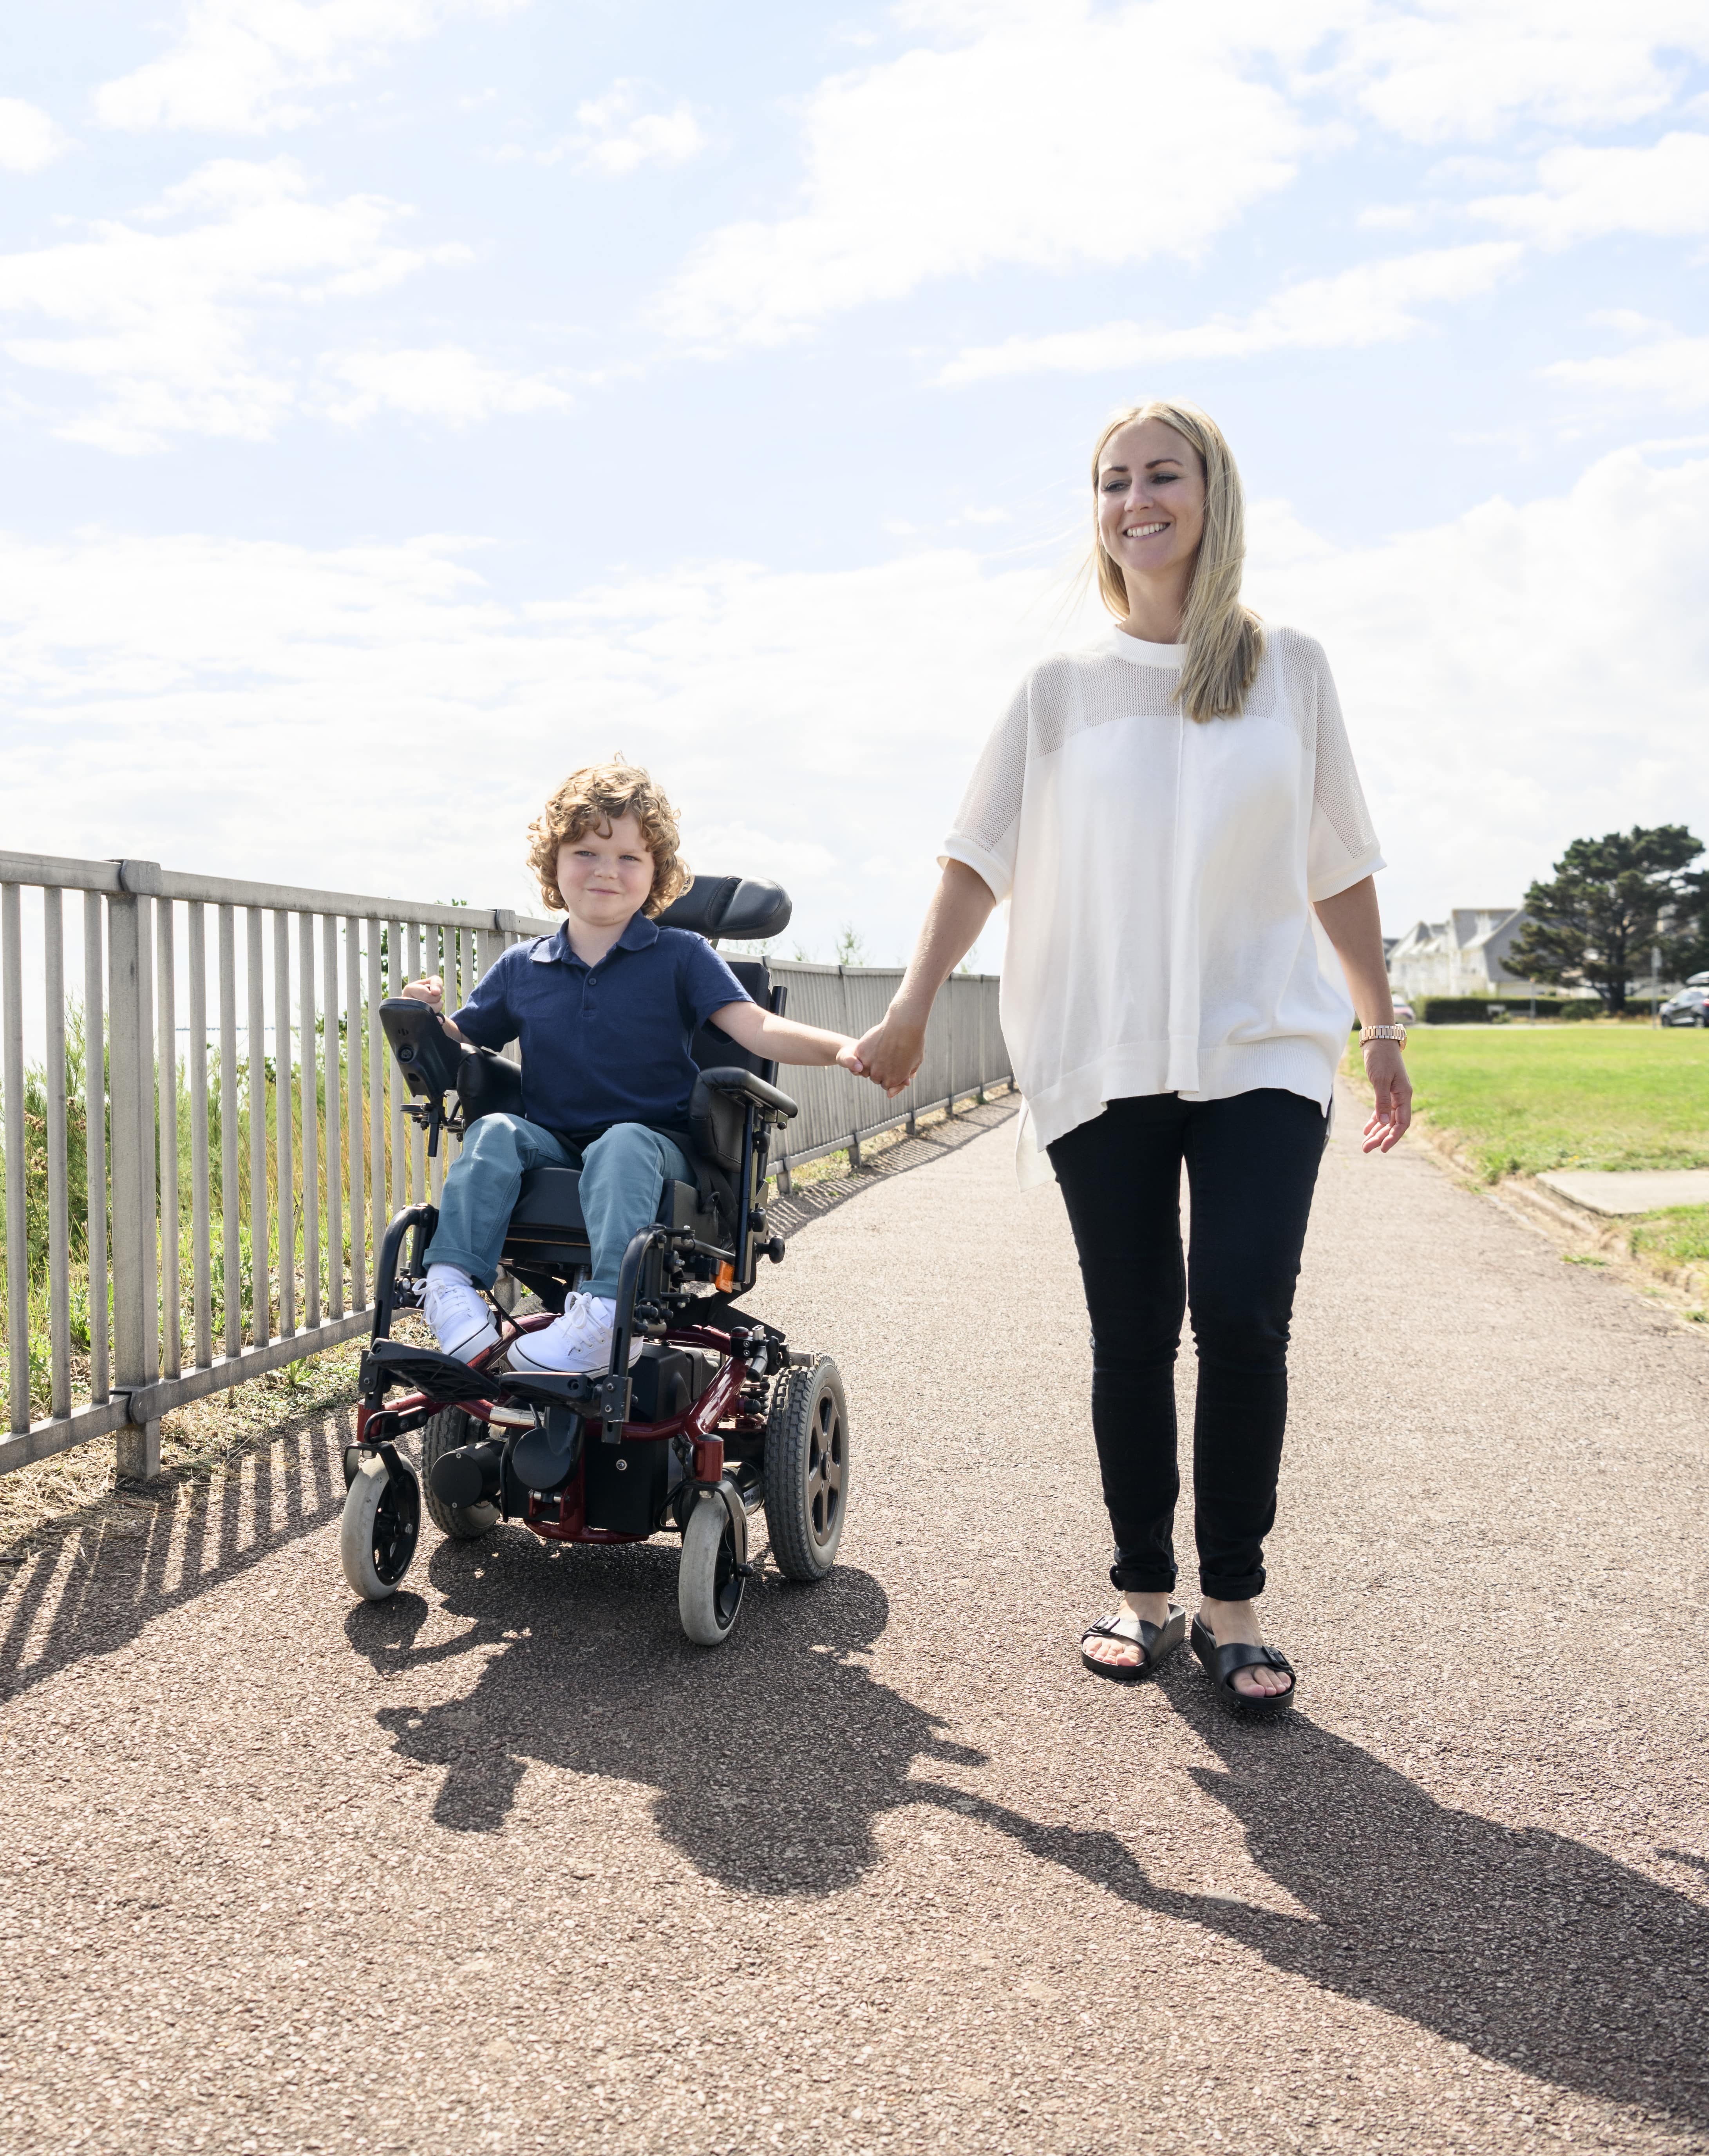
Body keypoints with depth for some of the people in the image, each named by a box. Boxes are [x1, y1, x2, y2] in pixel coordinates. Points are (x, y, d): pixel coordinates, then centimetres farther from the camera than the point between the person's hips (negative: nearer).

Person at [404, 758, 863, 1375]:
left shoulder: (680, 956, 3)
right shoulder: (521, 967, 12)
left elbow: (755, 1028, -9)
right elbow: (458, 1042, 19)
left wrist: (840, 1048, -27)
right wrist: (425, 1016, -5)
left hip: (653, 1143, -3)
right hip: (552, 1146, 3)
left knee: (622, 1145, -36)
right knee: (495, 1132, -26)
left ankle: (608, 1312, -52)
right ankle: (453, 1282, -36)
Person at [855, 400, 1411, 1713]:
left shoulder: (1289, 670, 8)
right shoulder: (1063, 688, 7)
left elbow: (1339, 869, 11)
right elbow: (982, 858, 5)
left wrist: (1382, 1026, 11)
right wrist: (913, 1007, -4)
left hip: (1262, 1051, 0)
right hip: (1104, 1061, 1)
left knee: (1244, 1318, -12)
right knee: (1133, 1337, 4)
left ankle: (1234, 1608, 2)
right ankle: (1146, 1593, 18)